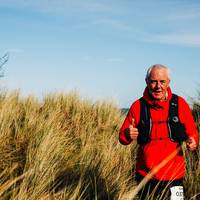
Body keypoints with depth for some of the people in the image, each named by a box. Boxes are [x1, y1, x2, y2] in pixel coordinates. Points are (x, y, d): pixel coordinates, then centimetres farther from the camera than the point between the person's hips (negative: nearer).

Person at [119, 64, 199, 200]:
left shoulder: (179, 104, -2)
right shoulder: (138, 106, -3)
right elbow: (122, 138, 3)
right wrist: (127, 135, -20)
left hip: (174, 176, 0)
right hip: (145, 176, 1)